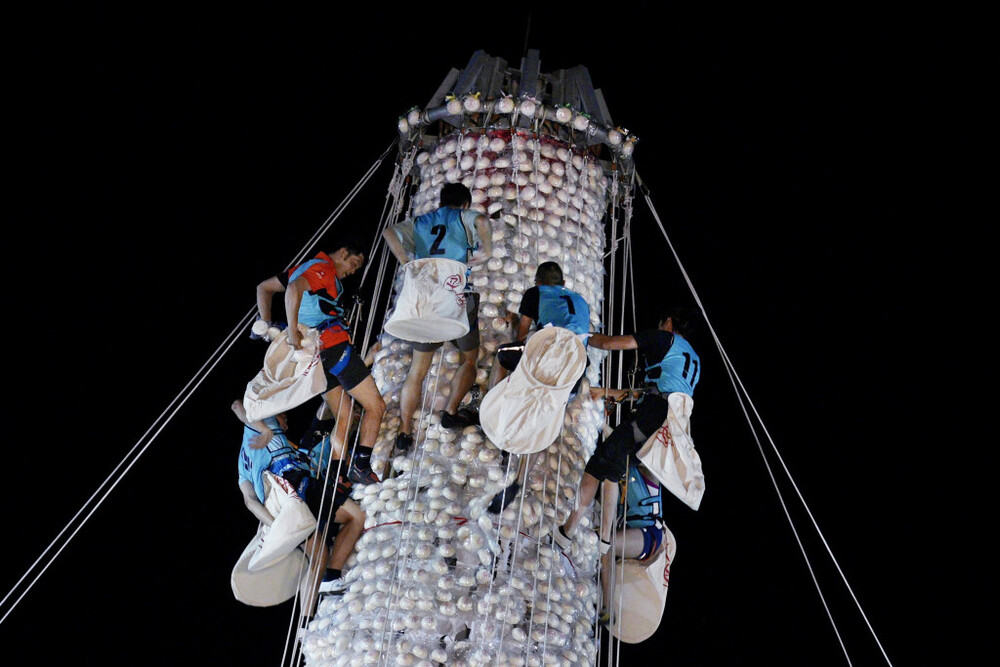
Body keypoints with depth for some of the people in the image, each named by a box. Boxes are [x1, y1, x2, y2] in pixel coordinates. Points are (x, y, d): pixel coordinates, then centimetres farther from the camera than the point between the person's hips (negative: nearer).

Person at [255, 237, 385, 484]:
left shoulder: (306, 267, 22)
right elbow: (294, 288, -26)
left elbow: (264, 288, 26)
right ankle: (361, 465, -13)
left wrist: (267, 325, 19)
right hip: (335, 346, -9)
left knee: (343, 417, 11)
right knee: (375, 406, -5)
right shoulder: (323, 268, -6)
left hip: (316, 356, 9)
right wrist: (293, 330, -28)